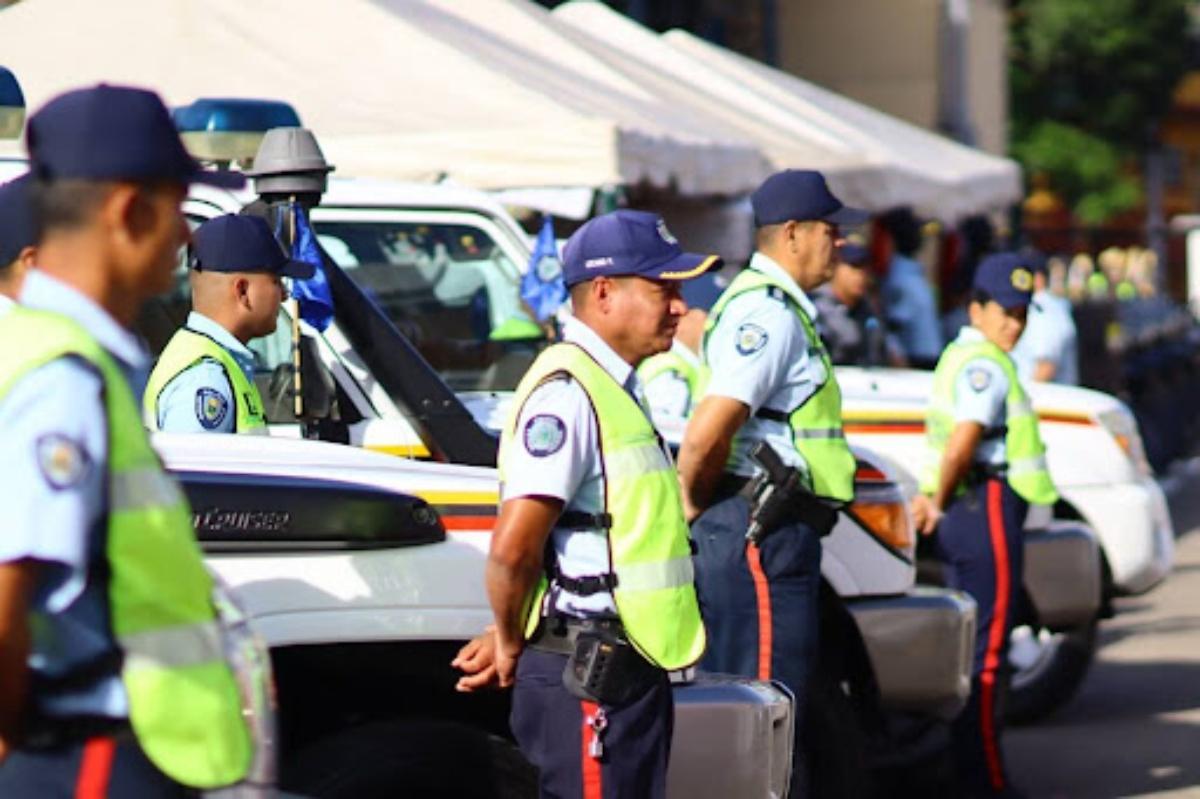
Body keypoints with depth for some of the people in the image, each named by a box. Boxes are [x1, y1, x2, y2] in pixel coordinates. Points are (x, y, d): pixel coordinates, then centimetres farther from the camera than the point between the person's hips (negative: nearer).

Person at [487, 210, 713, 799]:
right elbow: (513, 548, -23)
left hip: (628, 668, 10)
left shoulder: (618, 389, 17)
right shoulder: (566, 392, -17)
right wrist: (511, 642, -9)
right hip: (588, 680, -10)